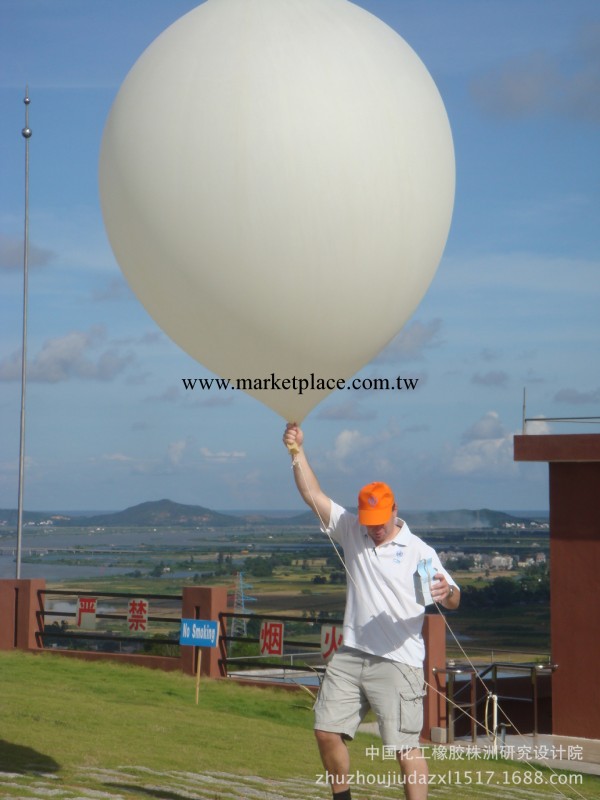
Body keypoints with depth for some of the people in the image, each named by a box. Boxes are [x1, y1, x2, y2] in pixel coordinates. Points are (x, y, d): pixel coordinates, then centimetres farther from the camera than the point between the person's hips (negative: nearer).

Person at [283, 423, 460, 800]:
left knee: (406, 746, -8)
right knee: (327, 732, 9)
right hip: (350, 656, 6)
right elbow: (313, 494, 6)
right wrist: (298, 451, -1)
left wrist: (446, 593, -30)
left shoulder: (419, 551, -4)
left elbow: (453, 599, -7)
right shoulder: (352, 532, 9)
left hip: (397, 662, -5)